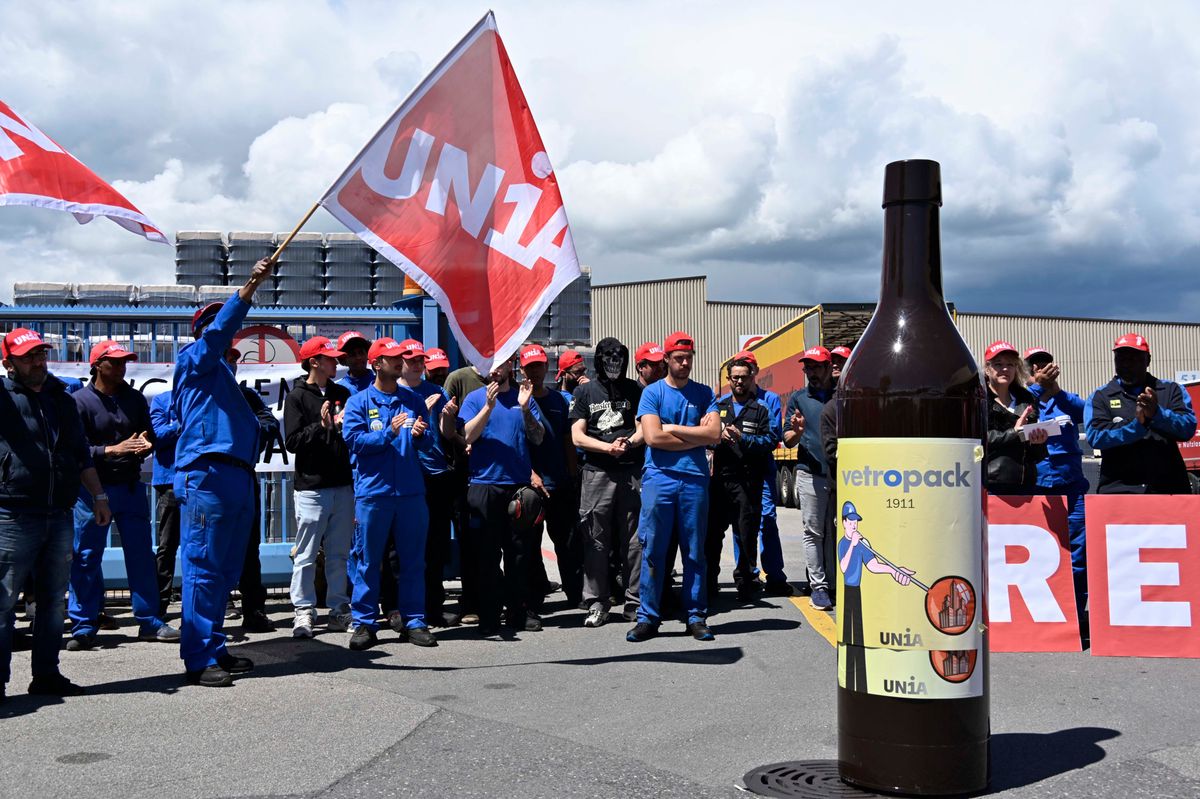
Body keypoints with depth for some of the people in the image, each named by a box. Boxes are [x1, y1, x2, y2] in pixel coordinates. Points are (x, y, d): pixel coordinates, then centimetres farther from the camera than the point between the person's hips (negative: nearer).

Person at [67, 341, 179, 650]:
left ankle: (149, 622, 14)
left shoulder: (134, 398, 9)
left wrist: (145, 445, -13)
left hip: (131, 486, 4)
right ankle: (84, 627, 11)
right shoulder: (80, 401, -4)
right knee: (86, 557, 2)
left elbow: (150, 436, 11)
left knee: (141, 554, 7)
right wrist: (114, 450, -24)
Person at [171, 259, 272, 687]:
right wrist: (251, 285, -24)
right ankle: (200, 659, -8)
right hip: (206, 478, -9)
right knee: (203, 569, -8)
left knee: (224, 571, 11)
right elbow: (219, 330, -16)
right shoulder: (194, 360, 3)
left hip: (236, 479, 9)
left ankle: (215, 650, 18)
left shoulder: (221, 372, 28)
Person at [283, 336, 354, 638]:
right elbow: (292, 442, -9)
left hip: (343, 485, 5)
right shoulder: (297, 396, -1)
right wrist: (322, 426, -18)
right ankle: (304, 610, 6)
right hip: (312, 486, -5)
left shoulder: (342, 394, 14)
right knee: (306, 554, -1)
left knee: (339, 553, 8)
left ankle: (339, 609, 15)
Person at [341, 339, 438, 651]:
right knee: (368, 560, 1)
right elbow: (353, 439, -10)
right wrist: (389, 433, -20)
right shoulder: (359, 402, 2)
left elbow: (428, 441, 9)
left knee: (412, 559, 6)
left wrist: (420, 435, -13)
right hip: (373, 491, -3)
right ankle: (364, 623, 9)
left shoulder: (412, 401, 13)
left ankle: (413, 621, 14)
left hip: (411, 491, 3)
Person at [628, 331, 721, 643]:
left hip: (695, 480, 2)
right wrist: (696, 436, -3)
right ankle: (648, 617, 4)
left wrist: (673, 429, -4)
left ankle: (696, 616, 12)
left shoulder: (704, 393, 11)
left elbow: (714, 433, -3)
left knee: (695, 551, 5)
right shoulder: (652, 392, 5)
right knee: (653, 550, -2)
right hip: (659, 477, -2)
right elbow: (653, 437, -9)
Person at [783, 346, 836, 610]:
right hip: (810, 474, -1)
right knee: (814, 533, -1)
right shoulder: (798, 398, 10)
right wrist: (796, 431, -15)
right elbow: (787, 440, 7)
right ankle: (818, 586, 2)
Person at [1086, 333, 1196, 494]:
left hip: (1169, 489, 1)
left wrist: (1157, 413, -20)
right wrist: (1136, 425, -18)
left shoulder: (1171, 390, 13)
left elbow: (1188, 428, -2)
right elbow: (1096, 437, -6)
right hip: (1118, 490, -1)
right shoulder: (1100, 397, 10)